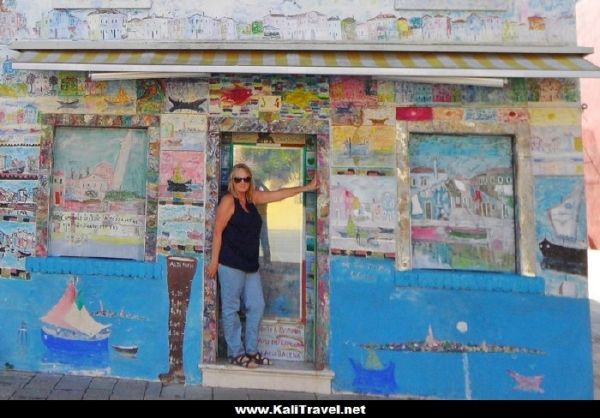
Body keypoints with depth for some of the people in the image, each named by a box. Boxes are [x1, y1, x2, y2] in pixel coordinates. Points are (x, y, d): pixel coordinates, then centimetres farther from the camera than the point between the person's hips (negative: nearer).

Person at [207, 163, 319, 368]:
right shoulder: (228, 200, -7)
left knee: (256, 306, 10)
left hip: (250, 265, 8)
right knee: (231, 309, 2)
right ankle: (236, 353, 13)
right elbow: (217, 232, -10)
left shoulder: (252, 198, 12)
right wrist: (214, 261, -12)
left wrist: (307, 187, 16)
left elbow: (278, 194, 15)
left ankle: (251, 351, 22)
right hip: (230, 264, -7)